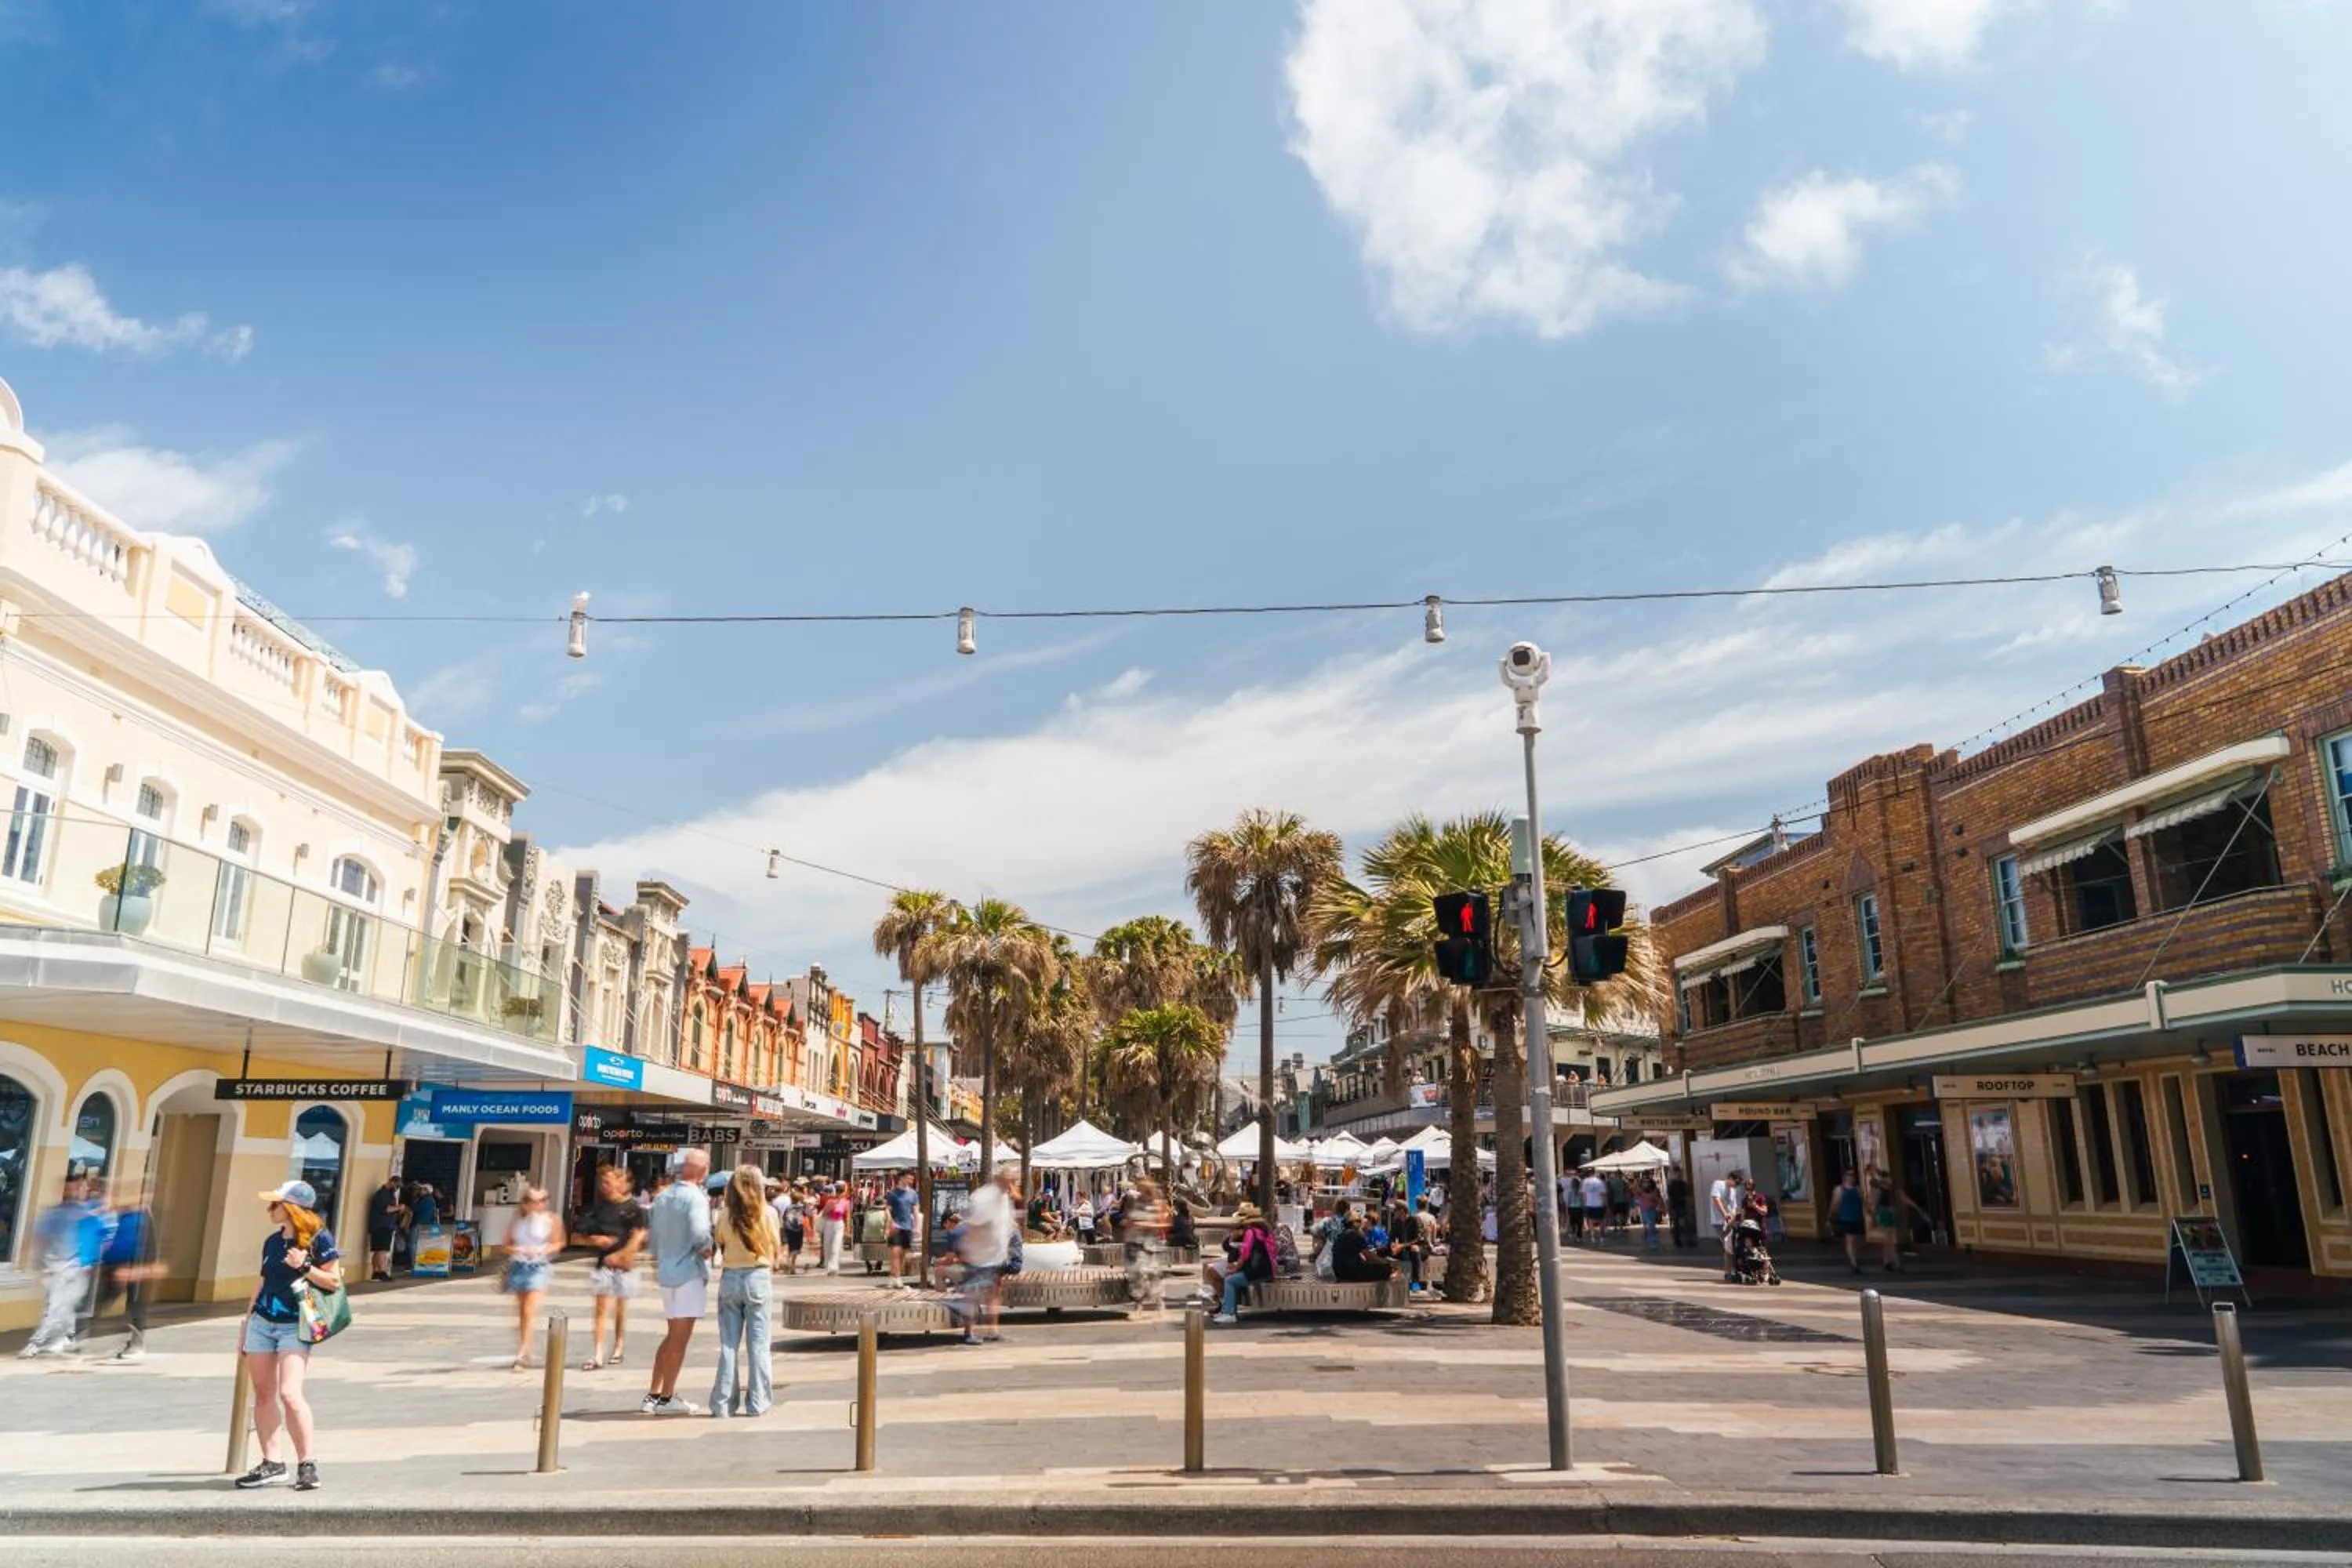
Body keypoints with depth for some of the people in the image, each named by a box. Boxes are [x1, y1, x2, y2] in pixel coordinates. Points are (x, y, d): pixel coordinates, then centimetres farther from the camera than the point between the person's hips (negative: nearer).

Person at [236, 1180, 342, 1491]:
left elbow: (334, 1281, -9)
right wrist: (247, 1321, 19)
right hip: (261, 1322, 7)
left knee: (289, 1393, -16)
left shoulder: (319, 1238, -9)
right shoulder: (272, 1241, 10)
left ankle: (306, 1464, -6)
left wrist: (304, 1267, -20)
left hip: (295, 1326, -7)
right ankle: (272, 1465, 15)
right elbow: (263, 1282, 19)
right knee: (263, 1393, 6)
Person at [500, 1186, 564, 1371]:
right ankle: (525, 1352, 26)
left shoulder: (552, 1221, -3)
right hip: (518, 1265, 3)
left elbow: (558, 1243, 4)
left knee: (529, 1312, -12)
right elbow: (507, 1245, 7)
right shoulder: (516, 1220, 2)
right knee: (520, 1312, 13)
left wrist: (543, 1249, -14)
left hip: (539, 1267, -3)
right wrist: (516, 1250, -13)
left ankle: (521, 1355, -9)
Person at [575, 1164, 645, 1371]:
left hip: (624, 1264, -2)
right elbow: (583, 1236, 10)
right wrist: (596, 1240, -10)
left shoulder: (631, 1207, -5)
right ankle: (597, 1355, -4)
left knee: (620, 1308, 11)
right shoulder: (598, 1208, 5)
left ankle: (617, 1350, 26)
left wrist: (621, 1255, -16)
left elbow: (639, 1235, -10)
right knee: (601, 1308, -3)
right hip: (603, 1263, 2)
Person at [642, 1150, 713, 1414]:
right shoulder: (695, 1197, -15)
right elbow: (699, 1232, -28)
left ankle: (653, 1395, 21)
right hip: (689, 1272, -8)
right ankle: (666, 1399, 6)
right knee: (679, 1338, 1)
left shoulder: (662, 1197, 9)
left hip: (665, 1271, 8)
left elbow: (652, 1234, 15)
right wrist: (706, 1249, -10)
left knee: (673, 1336, 19)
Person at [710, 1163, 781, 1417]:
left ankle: (724, 1403, 12)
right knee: (758, 1344, 5)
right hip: (758, 1277, -2)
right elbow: (776, 1249, -1)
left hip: (730, 1278, 2)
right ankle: (757, 1403, 7)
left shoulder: (725, 1214, -4)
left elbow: (719, 1242, 5)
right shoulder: (768, 1213, -7)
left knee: (729, 1344, 9)